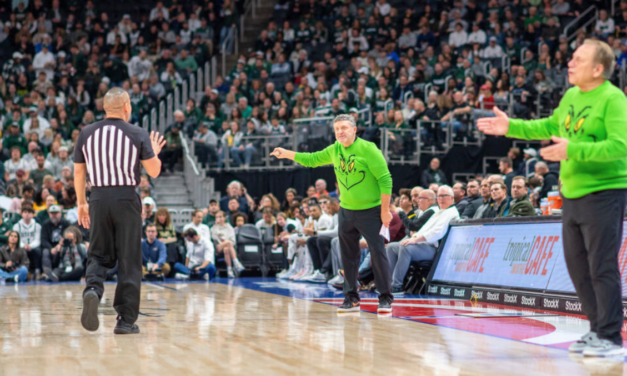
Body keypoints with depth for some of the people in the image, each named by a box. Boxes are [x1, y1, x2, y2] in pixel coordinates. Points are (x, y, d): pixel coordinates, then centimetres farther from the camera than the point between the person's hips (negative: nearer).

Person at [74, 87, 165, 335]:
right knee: (129, 261, 6)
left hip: (98, 198, 2)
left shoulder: (86, 134, 5)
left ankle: (92, 289, -18)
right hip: (126, 198, -2)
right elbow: (154, 171, -3)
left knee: (99, 255, 14)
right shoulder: (137, 134, -3)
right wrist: (155, 152, 17)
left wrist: (81, 203, 20)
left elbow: (78, 172, 9)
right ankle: (126, 320, 8)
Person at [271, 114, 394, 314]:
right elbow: (312, 159, 22)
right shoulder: (334, 151, 5)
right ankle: (351, 299, 17)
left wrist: (385, 210, -16)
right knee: (348, 255, 9)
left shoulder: (368, 149, -15)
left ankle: (386, 299, 0)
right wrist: (287, 154, 13)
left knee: (378, 253, -8)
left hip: (371, 211, -6)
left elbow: (385, 179, -15)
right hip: (346, 211, 6)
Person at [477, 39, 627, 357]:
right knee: (577, 267, 12)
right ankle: (598, 330, 23)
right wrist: (511, 127, 20)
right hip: (572, 193, 9)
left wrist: (572, 150, -29)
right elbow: (550, 126, 26)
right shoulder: (571, 96, 10)